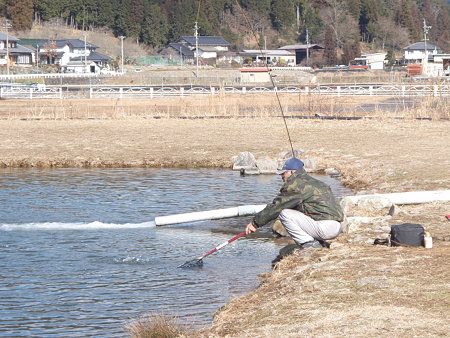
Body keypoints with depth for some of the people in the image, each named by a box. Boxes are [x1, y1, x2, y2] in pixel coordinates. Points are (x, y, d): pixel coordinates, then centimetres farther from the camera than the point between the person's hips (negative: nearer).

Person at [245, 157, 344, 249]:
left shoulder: (294, 185, -7)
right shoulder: (315, 182, 22)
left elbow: (275, 207, -4)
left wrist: (254, 223, 6)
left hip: (325, 228, -9)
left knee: (284, 214, -5)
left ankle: (309, 244, -7)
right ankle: (319, 244, 14)